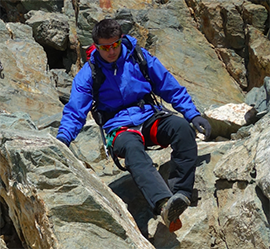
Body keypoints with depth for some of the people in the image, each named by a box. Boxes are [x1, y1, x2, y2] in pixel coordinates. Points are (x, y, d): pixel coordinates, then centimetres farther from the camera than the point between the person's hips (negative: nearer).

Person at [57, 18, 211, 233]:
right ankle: (164, 204, -62)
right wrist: (63, 137, -21)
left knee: (181, 126, -31)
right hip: (120, 128, -3)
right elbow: (74, 112, -2)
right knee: (132, 148, -40)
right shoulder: (88, 74, 2)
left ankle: (180, 192, -35)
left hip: (150, 118, 3)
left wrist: (193, 114, 3)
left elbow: (171, 87, 11)